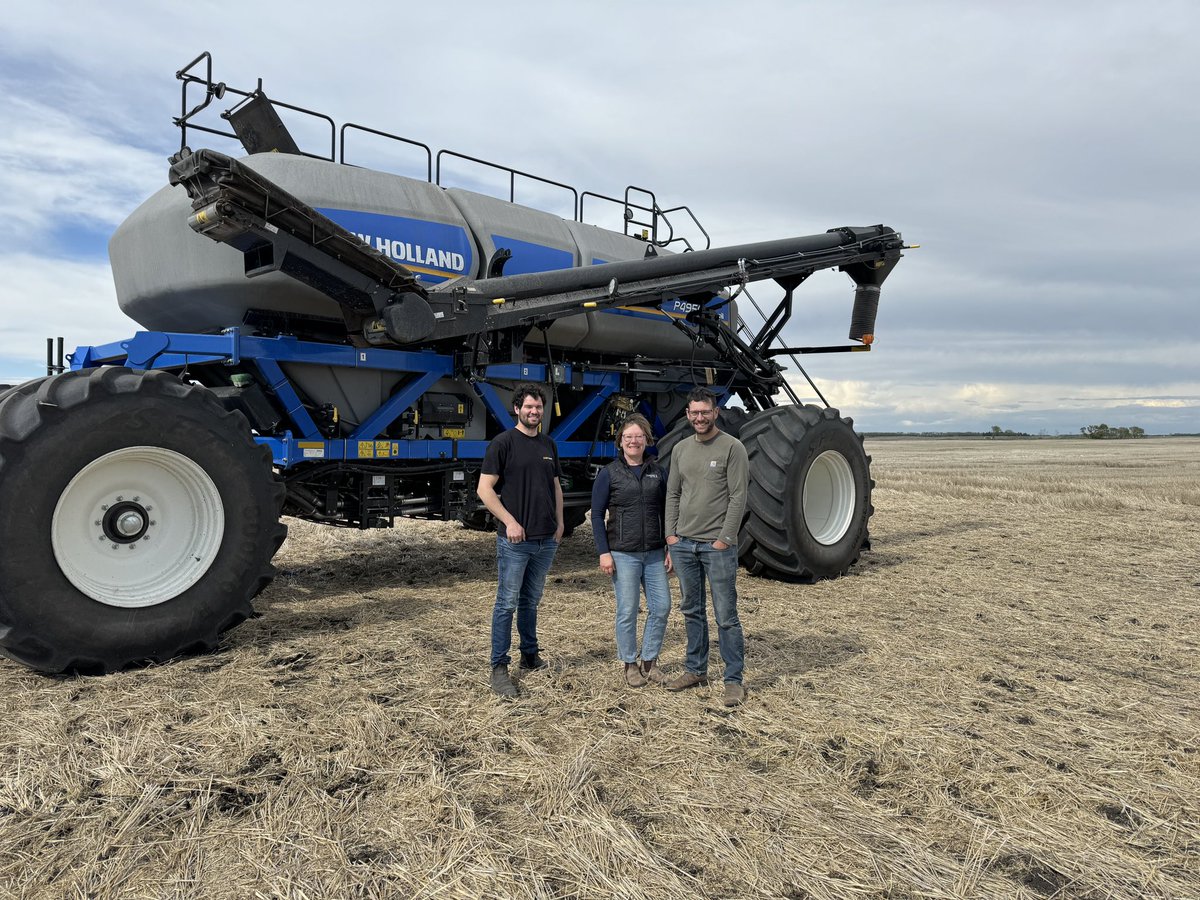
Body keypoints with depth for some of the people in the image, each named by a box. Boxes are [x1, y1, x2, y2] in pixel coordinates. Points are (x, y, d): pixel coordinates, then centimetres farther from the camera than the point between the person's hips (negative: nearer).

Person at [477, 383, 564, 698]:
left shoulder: (548, 445, 13)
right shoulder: (503, 442, -7)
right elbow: (484, 489, -10)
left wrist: (559, 521, 9)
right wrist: (510, 521, -15)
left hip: (546, 539, 6)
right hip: (515, 539, -6)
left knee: (531, 601, 17)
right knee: (507, 603, -2)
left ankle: (530, 655, 29)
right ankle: (499, 668, 5)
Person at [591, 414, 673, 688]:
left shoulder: (658, 471, 7)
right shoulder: (609, 473, -2)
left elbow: (666, 511, 11)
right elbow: (597, 515, -3)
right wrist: (603, 553, -10)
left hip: (654, 553, 4)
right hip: (623, 554, -3)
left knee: (661, 607, 4)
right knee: (627, 611, 1)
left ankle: (649, 661, 22)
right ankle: (630, 664, 19)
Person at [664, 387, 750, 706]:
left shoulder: (732, 447, -7)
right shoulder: (680, 449, 10)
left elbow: (738, 497, -10)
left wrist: (725, 539, -14)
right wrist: (671, 533, 5)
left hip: (717, 545, -5)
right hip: (683, 543, 6)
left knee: (726, 616, -1)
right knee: (692, 611, 15)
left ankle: (734, 680, 10)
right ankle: (696, 670, 28)